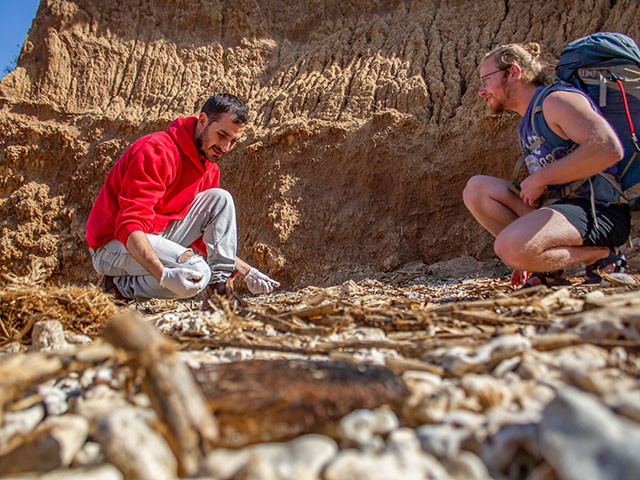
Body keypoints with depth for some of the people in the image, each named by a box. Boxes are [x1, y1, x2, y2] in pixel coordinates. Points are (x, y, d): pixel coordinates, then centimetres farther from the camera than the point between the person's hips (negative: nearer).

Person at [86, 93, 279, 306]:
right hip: (114, 244, -8)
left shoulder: (210, 168, 7)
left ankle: (219, 289, -8)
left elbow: (201, 236, 14)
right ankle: (120, 285, -8)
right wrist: (164, 275, -43)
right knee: (197, 273, -30)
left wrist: (246, 270, 4)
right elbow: (129, 226, -29)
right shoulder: (157, 150, -21)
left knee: (220, 199, -4)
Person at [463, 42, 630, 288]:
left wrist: (540, 178, -16)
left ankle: (602, 254, -5)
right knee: (476, 188, 3)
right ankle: (548, 269, -1)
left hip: (599, 212, -9)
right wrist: (527, 259, 21)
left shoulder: (556, 98, -9)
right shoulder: (528, 122, 20)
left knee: (511, 247, -33)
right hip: (563, 205, 9)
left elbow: (608, 149, -26)